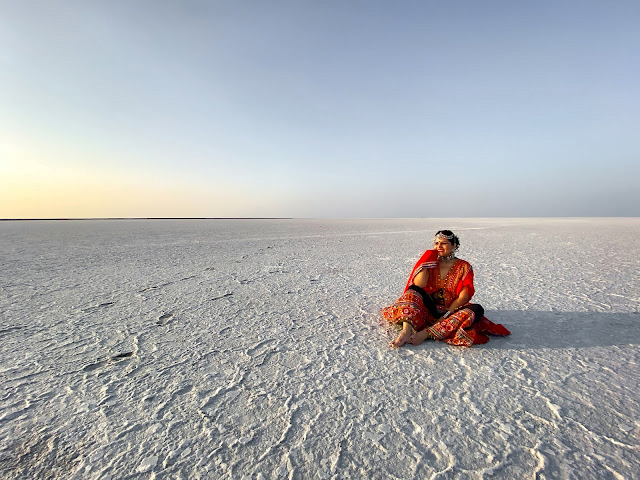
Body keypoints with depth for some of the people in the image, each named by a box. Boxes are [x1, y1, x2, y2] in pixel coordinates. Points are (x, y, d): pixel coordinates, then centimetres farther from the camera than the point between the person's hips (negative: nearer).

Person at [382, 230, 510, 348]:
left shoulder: (464, 267, 3)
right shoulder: (430, 263, 9)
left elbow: (463, 297, -8)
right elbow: (418, 286, -9)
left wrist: (445, 316, -19)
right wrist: (427, 262, -6)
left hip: (452, 310, -1)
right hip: (429, 309, 1)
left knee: (476, 309, -30)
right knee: (413, 291, -24)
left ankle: (425, 333, -41)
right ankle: (406, 330, -48)